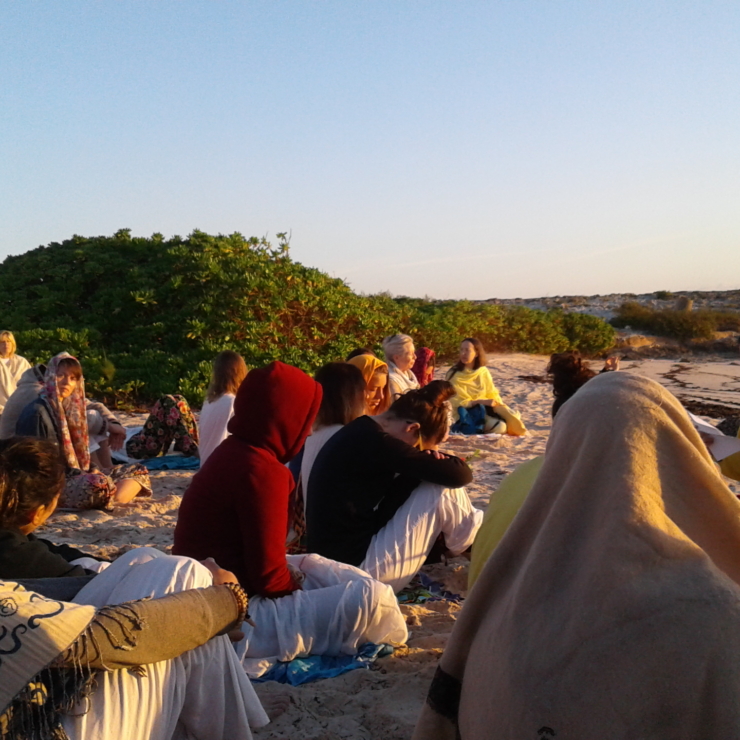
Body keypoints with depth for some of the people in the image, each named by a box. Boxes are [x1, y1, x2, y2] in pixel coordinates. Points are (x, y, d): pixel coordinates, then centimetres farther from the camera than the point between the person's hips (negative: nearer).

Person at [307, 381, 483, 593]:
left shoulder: (362, 432, 8)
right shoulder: (377, 443, -22)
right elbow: (458, 475, -18)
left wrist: (427, 457, -2)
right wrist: (436, 457, 4)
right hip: (357, 566, -10)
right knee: (442, 489, -10)